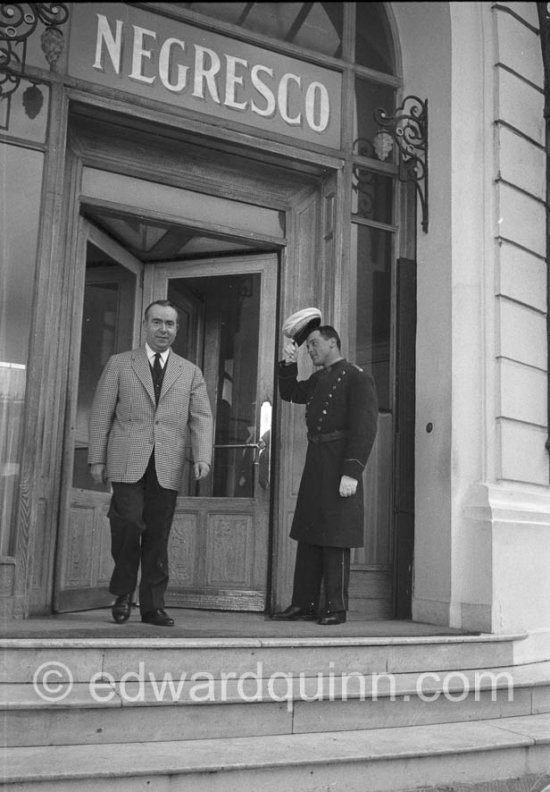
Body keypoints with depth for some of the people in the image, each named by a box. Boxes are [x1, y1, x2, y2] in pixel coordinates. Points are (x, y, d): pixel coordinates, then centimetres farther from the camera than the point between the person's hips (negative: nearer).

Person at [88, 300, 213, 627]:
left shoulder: (190, 372, 15)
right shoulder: (119, 364, 11)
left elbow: (202, 418, 6)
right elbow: (101, 414, 7)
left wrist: (203, 457, -9)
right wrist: (97, 459, 0)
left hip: (168, 467, 2)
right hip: (128, 463, -1)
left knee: (158, 537, 2)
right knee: (129, 523, -13)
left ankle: (153, 605, 12)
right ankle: (124, 593, 8)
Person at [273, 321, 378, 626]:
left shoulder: (357, 378, -7)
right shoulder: (319, 379, 17)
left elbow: (365, 428, -15)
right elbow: (290, 393, 32)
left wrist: (352, 472, -22)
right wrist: (288, 363, 14)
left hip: (340, 466, -8)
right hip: (314, 464, 8)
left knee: (335, 538, -3)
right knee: (308, 536, 9)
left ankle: (336, 608, 5)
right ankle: (304, 604, 17)